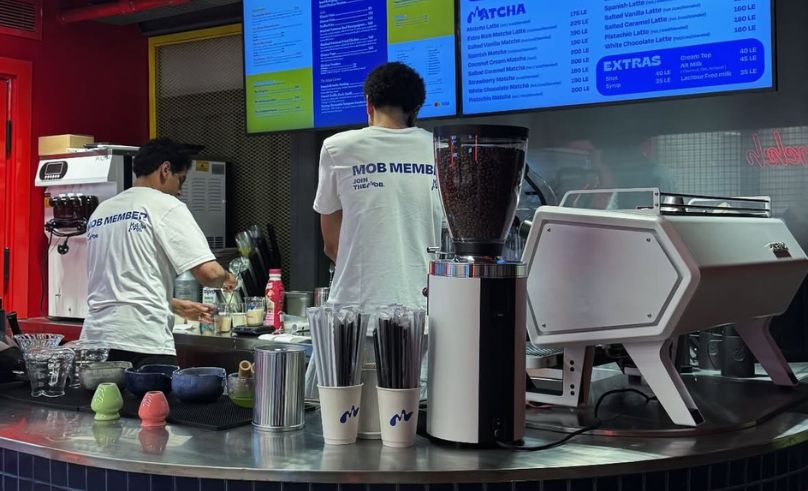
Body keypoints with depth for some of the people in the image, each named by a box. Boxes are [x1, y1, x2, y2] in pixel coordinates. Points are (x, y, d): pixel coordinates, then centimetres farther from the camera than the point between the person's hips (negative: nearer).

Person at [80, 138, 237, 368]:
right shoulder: (167, 206, -2)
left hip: (95, 337, 7)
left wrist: (176, 306, 30)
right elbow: (208, 272, -11)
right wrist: (226, 278, 13)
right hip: (144, 343, -7)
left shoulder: (101, 210, 19)